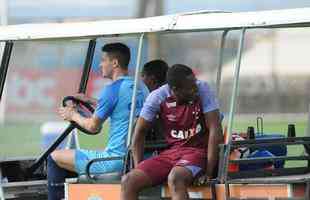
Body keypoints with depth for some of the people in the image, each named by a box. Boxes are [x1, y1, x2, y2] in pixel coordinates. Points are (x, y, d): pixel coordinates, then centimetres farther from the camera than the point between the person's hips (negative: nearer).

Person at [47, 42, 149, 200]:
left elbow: (93, 126, -7)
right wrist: (90, 101, 32)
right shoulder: (141, 87, 11)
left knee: (54, 157, 1)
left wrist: (73, 115, 11)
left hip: (117, 159, -9)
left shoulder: (113, 89, -14)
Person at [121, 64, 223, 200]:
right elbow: (140, 132, 4)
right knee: (128, 181, -14)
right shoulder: (157, 97, -6)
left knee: (175, 178, -36)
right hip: (170, 152, 4)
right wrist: (138, 170, 0)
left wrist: (209, 172, -17)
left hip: (197, 152, -4)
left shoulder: (202, 90, -12)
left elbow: (215, 131, -13)